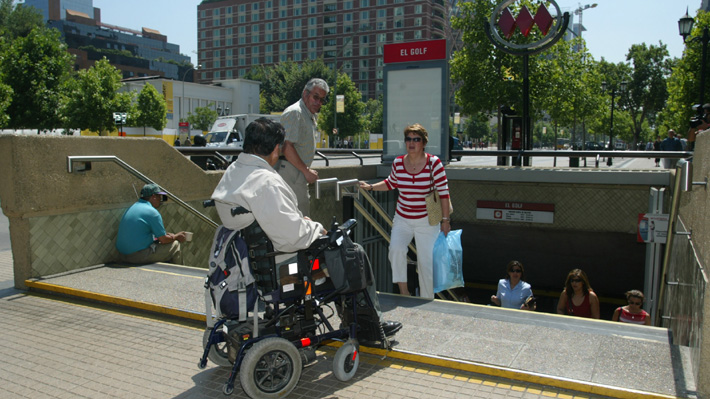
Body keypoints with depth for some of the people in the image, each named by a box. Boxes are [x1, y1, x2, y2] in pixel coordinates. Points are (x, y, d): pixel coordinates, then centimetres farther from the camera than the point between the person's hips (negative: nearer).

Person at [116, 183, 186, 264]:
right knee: (175, 245, 1)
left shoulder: (132, 207, 14)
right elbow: (164, 240, -10)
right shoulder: (152, 212, -14)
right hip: (139, 256, -9)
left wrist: (168, 235, 19)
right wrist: (176, 237, 9)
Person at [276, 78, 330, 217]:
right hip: (291, 172, -11)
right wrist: (306, 171, -17)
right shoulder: (295, 112, -14)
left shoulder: (310, 116, 19)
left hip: (299, 173, 11)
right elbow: (287, 147, -23)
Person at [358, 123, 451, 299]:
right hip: (402, 219, 2)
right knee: (396, 248, -23)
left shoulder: (434, 163, -13)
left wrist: (445, 220, -9)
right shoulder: (398, 163, -3)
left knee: (426, 262, 2)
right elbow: (391, 183, 17)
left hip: (427, 221, -2)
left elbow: (444, 193, -9)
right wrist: (371, 187, 6)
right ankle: (403, 292, -6)